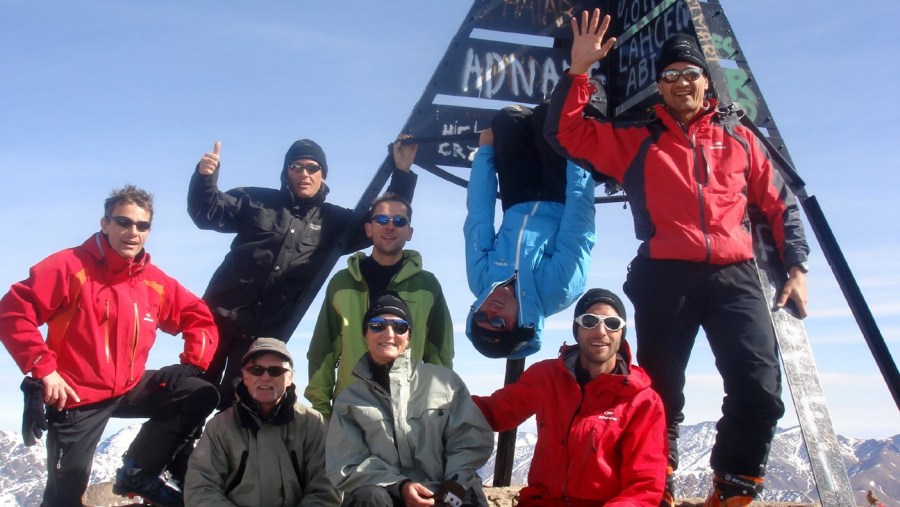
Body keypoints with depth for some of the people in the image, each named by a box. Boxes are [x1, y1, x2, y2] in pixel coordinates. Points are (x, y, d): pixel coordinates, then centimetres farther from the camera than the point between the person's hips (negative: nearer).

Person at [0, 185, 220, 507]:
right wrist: (43, 367, -20)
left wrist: (193, 364, -4)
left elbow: (198, 317, 10)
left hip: (130, 388, 5)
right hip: (76, 394, -5)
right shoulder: (70, 266, -13)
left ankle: (137, 473, 3)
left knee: (201, 394, -7)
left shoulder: (155, 282, 1)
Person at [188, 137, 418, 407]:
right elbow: (207, 212, 7)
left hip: (268, 332, 0)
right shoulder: (256, 200, 9)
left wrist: (402, 172, -4)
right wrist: (205, 175, -13)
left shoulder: (333, 221, 10)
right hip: (221, 315, 0)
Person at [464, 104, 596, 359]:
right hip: (561, 205, -3)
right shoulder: (556, 290, -38)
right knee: (544, 113, -17)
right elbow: (579, 221, -31)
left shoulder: (481, 280, -30)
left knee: (507, 117, -6)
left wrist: (484, 151, -12)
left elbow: (478, 218, -21)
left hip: (518, 209, 3)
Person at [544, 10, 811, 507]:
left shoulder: (739, 139, 19)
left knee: (760, 390, -11)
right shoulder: (637, 142, 15)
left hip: (735, 275, 1)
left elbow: (781, 205, 20)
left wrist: (796, 266, 10)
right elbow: (566, 133, 7)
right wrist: (578, 69, -3)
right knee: (660, 394, 0)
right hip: (667, 278, -1)